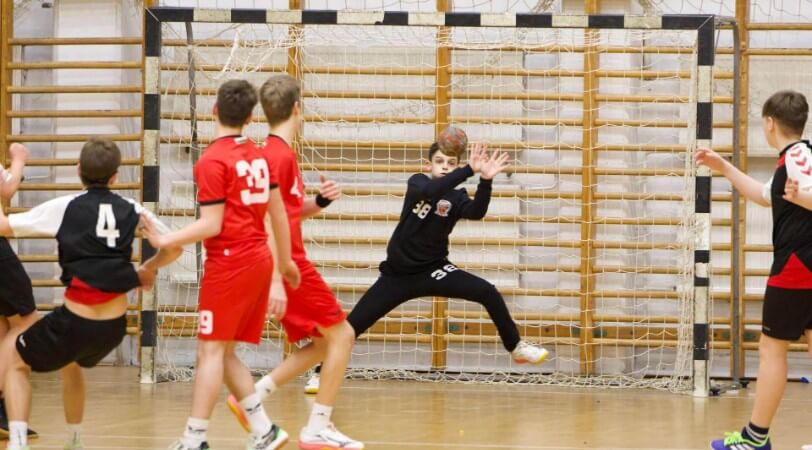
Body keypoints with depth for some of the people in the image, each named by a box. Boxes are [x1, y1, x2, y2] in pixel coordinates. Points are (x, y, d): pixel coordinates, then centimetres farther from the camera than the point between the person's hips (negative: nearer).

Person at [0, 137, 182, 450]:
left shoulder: (65, 208, -6)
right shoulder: (132, 211, 4)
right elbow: (173, 249, 13)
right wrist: (147, 270, 32)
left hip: (75, 322, -4)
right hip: (115, 327, 5)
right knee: (72, 364, 37)